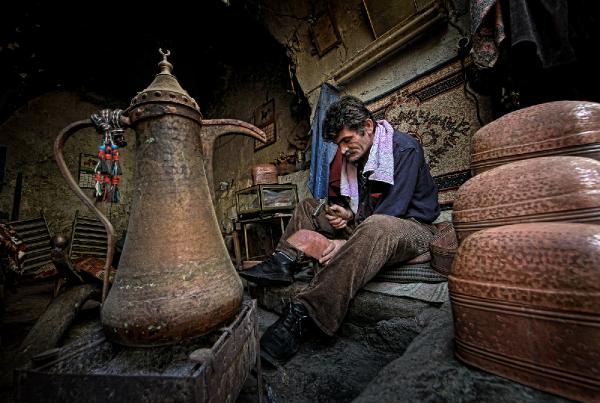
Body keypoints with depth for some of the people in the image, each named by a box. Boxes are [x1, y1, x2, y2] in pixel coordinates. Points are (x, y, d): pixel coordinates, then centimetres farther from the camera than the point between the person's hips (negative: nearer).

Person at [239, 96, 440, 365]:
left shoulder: (406, 148, -12)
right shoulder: (355, 158, 9)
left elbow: (396, 207, -22)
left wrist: (347, 243, -30)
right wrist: (348, 215, -10)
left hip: (414, 227, -7)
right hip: (369, 225, 8)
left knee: (376, 227, -44)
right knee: (309, 206, 6)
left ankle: (302, 313, -43)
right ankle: (283, 263, -14)